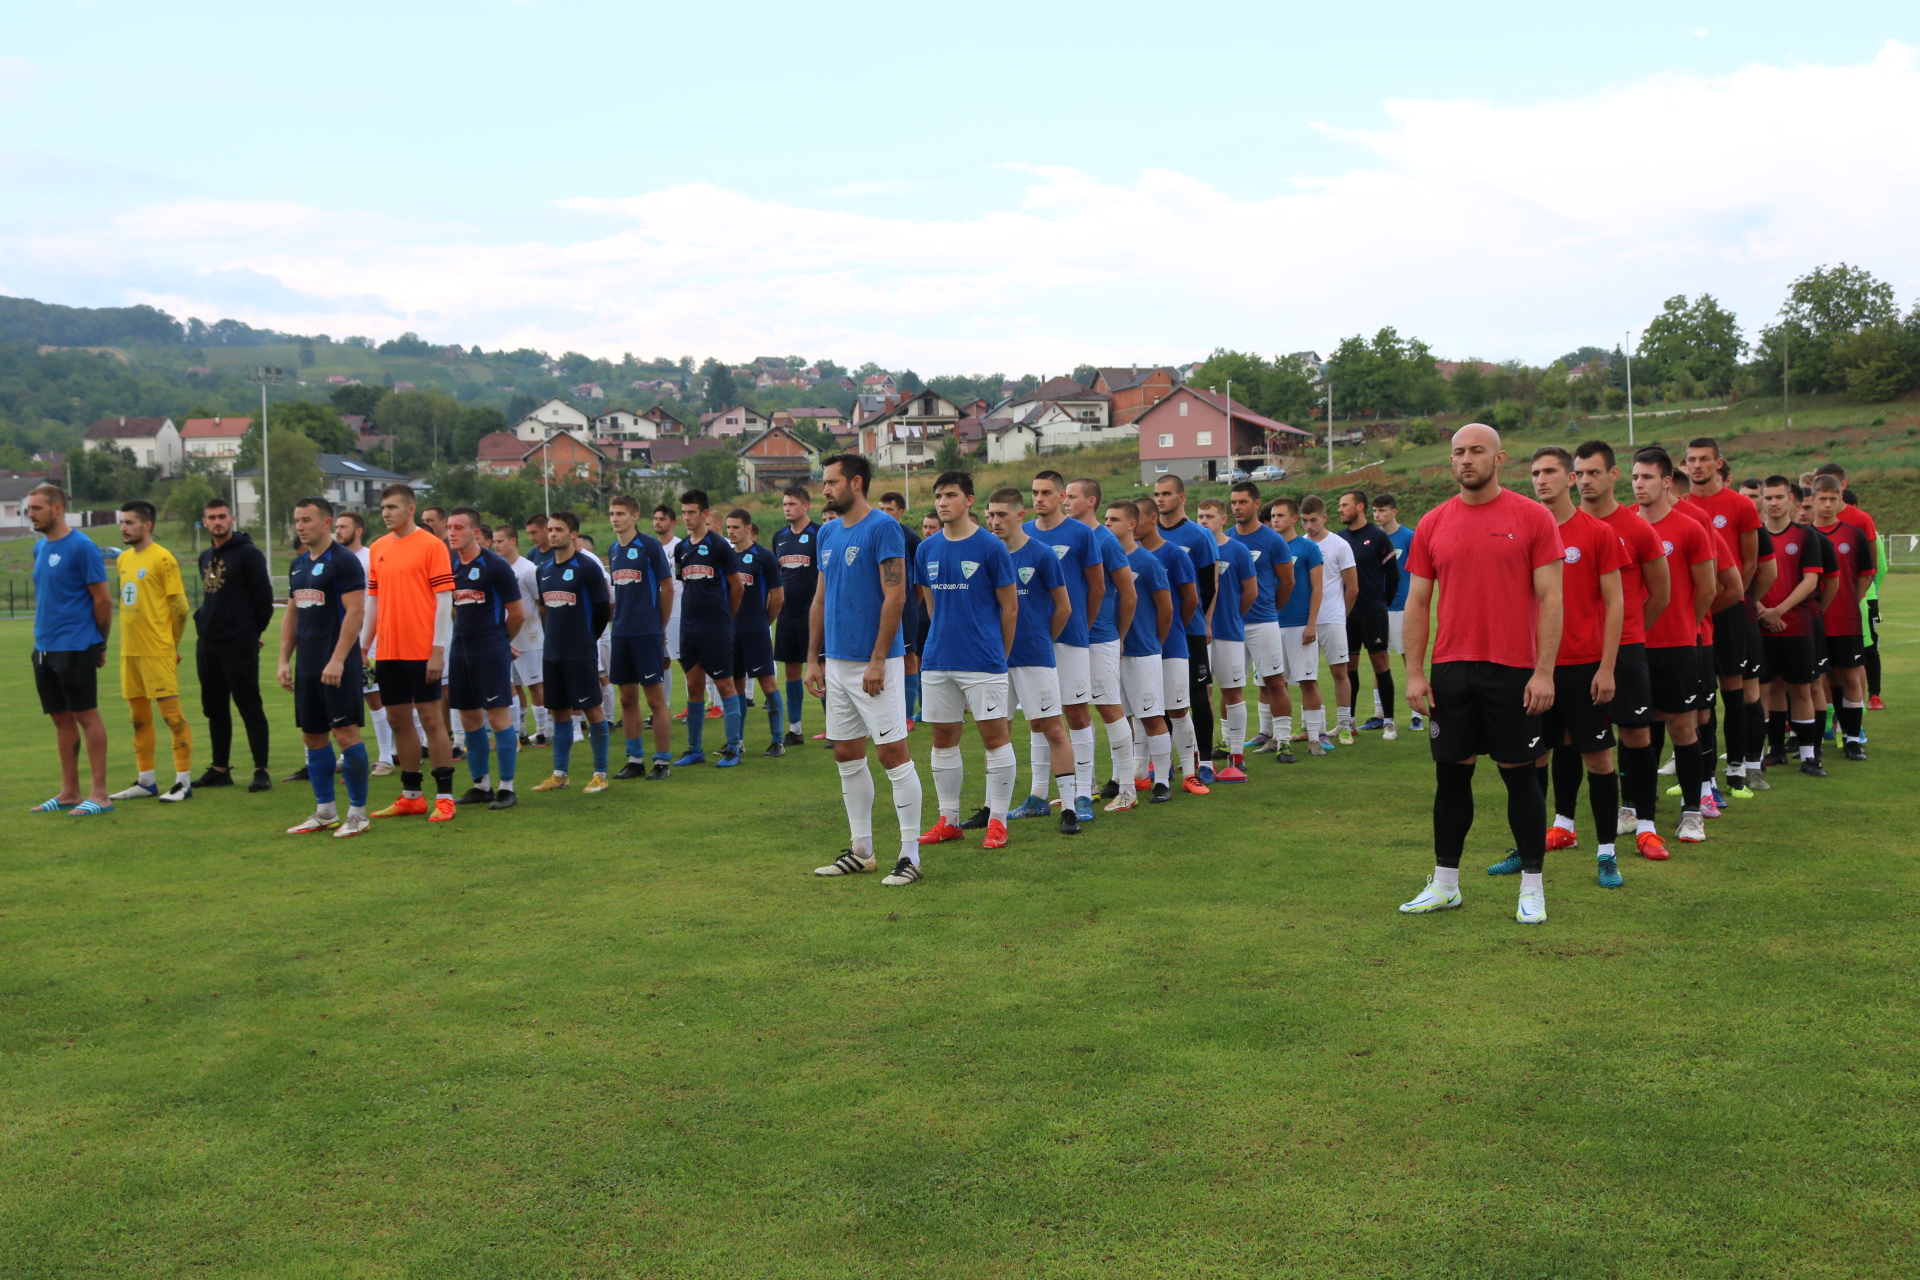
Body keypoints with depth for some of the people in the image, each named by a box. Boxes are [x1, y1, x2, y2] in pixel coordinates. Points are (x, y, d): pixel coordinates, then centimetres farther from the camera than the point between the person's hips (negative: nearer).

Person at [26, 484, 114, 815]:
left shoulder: (81, 546, -11)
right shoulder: (40, 548, 12)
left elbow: (103, 600, -10)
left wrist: (100, 645, -4)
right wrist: (42, 634, 14)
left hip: (75, 648, -8)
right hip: (44, 648, 8)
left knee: (87, 716, -3)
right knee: (61, 719, 11)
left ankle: (99, 794, 1)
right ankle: (69, 793, 19)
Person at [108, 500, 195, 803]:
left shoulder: (162, 558, -9)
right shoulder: (123, 559, 13)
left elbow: (180, 606, -9)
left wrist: (171, 644, -2)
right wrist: (131, 641, 14)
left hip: (158, 652, -8)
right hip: (130, 651, 8)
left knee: (172, 715, -5)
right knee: (139, 717, 12)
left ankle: (183, 781, -1)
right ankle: (146, 781, 21)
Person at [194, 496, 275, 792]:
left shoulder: (247, 553, -8)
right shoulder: (205, 557, 15)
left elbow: (264, 595, -9)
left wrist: (253, 631, -1)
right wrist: (202, 621, 12)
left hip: (238, 645, -8)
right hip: (206, 644, 8)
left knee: (249, 707, -5)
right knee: (215, 709, 12)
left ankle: (261, 771, -3)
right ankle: (220, 769, 20)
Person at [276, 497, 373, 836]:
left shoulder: (344, 560, -10)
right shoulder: (298, 565, 15)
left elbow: (355, 611, -16)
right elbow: (291, 614, 20)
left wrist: (337, 660, -20)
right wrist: (284, 660, 13)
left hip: (337, 666, -8)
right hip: (307, 667, 8)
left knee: (346, 733, -7)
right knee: (312, 737, 11)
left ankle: (358, 812, 2)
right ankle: (325, 811, 20)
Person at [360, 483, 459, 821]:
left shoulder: (432, 545, -6)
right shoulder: (377, 548, 11)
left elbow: (444, 600, -9)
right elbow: (373, 600, 16)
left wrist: (438, 650, -15)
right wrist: (363, 646, 12)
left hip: (421, 651, -6)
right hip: (387, 651, 6)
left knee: (430, 718, -2)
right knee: (398, 720, 10)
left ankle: (444, 797, 5)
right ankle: (411, 797, 20)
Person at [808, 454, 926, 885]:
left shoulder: (883, 527, -11)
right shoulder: (827, 533, 13)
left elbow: (895, 597, -16)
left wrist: (877, 660, -19)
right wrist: (813, 659, 13)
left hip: (873, 663, -8)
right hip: (836, 663, 8)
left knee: (893, 753, -5)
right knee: (846, 755, 12)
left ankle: (910, 854, 2)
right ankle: (860, 850, 22)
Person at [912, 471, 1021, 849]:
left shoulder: (990, 547, -6)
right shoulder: (927, 549, 8)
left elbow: (1009, 607, -1)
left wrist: (999, 655, 4)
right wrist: (946, 639, 14)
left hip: (983, 661, -5)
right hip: (938, 660, 5)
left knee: (994, 735, -1)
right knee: (943, 738, 9)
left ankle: (998, 821, 7)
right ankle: (948, 820, 19)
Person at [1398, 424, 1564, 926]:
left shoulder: (1532, 518, -3)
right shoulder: (1433, 524, 6)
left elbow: (1549, 598, -5)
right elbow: (1417, 602, 8)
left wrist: (1544, 672, -11)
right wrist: (1414, 673, 2)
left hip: (1513, 671, -3)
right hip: (1450, 671, 3)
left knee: (1519, 773, 4)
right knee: (1451, 773, 9)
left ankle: (1532, 887, 14)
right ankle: (1444, 883, 20)